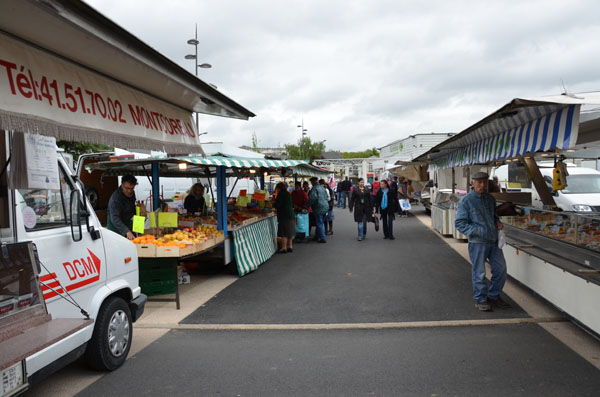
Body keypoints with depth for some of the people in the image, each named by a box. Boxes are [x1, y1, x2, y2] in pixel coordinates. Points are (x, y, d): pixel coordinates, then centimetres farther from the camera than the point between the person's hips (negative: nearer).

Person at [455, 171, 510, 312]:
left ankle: (494, 296, 27)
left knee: (501, 269, 10)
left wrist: (498, 222, 6)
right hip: (478, 242, -6)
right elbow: (459, 223, -10)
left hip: (494, 240, 6)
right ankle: (481, 299, 17)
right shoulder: (466, 201, -8)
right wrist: (477, 231, -19)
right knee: (479, 272, 1)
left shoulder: (491, 199, 12)